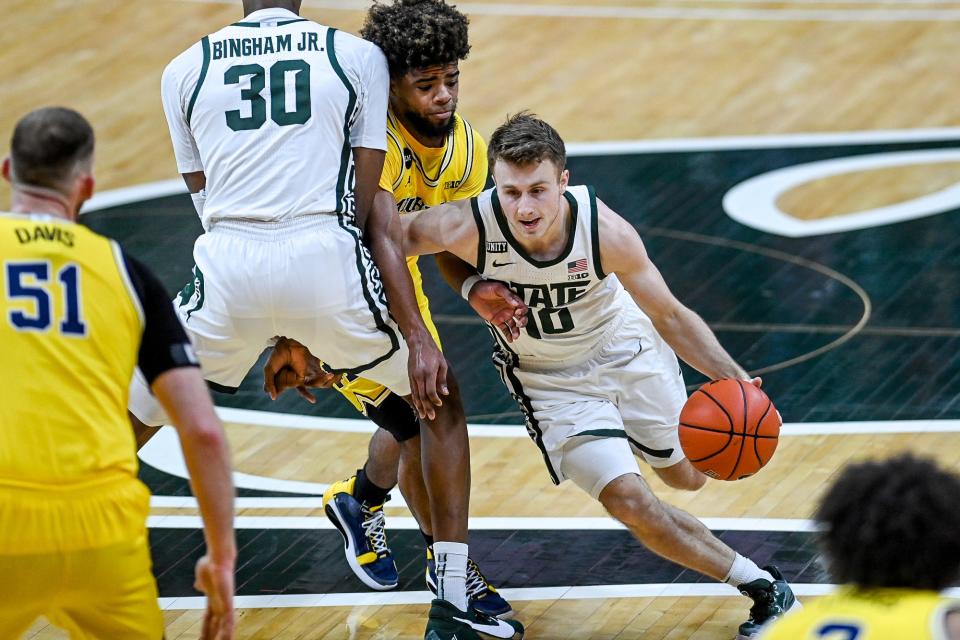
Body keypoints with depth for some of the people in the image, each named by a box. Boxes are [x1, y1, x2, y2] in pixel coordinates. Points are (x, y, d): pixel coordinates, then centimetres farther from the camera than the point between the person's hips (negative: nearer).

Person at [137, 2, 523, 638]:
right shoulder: (360, 56, 12)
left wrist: (283, 340, 25)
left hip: (228, 267, 1)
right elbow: (367, 206, 9)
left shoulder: (184, 71, 17)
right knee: (441, 400, 23)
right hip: (327, 262, -1)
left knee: (125, 424, 21)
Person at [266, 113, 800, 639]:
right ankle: (764, 589, 5)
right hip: (552, 379, -1)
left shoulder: (607, 232, -32)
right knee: (630, 502, -15)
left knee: (687, 477, 18)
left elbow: (669, 316, -17)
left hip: (626, 350, 1)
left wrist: (734, 377, -29)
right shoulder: (469, 227, -35)